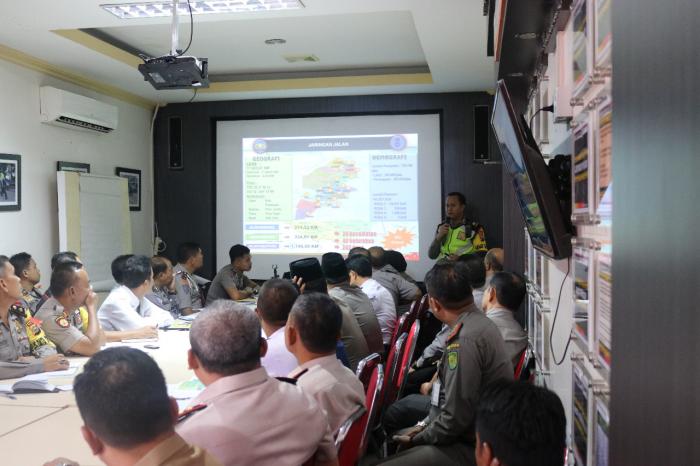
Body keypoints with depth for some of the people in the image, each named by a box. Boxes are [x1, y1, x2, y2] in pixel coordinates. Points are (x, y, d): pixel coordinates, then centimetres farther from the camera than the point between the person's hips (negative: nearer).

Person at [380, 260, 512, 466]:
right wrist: (425, 424, 10)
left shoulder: (464, 341, -26)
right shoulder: (479, 321, 4)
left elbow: (455, 419, -24)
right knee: (395, 436, 21)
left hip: (471, 449, -10)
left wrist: (416, 439, -8)